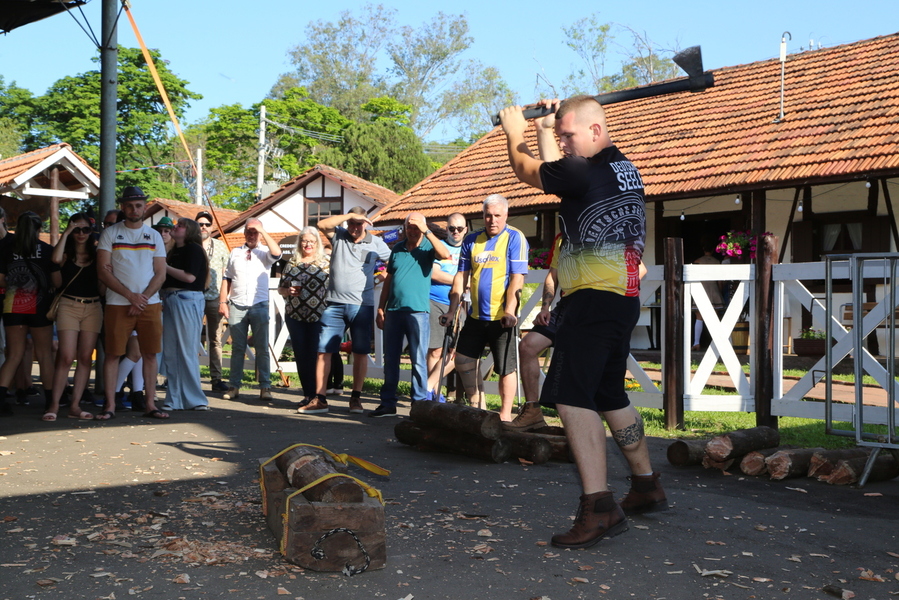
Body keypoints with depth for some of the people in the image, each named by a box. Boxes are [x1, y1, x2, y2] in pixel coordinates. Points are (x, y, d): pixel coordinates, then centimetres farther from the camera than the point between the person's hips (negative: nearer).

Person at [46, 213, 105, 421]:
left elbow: (102, 287, 13)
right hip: (68, 306, -3)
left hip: (92, 308, 3)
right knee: (66, 357, -11)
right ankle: (54, 405, -7)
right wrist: (66, 233, -11)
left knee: (85, 357, 0)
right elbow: (56, 258, -19)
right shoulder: (67, 255, 7)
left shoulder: (96, 255, 12)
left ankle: (75, 406, 3)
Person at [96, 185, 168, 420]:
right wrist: (131, 295, -11)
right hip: (117, 304, -2)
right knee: (113, 354, -1)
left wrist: (142, 299, -9)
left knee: (150, 354, 2)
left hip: (150, 304, 2)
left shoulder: (154, 236, 11)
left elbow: (160, 274, 6)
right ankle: (110, 405, 3)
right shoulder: (110, 234, 4)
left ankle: (150, 403, 7)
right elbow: (103, 270, -4)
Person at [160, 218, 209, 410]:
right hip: (170, 301, 8)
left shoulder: (193, 249, -4)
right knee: (170, 353, 5)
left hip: (187, 300, -8)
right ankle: (175, 400, 9)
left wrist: (165, 266, -9)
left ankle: (194, 399, 0)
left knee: (187, 352, -6)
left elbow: (190, 276, -17)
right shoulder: (173, 252, 20)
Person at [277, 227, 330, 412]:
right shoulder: (292, 263, 13)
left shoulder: (326, 264, 3)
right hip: (295, 316, 4)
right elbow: (280, 287, 17)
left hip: (319, 316, -4)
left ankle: (318, 397, -7)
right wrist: (288, 290, -5)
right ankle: (308, 395, 15)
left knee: (315, 355, -8)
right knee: (301, 356, 6)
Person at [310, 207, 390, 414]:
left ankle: (356, 397, 13)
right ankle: (320, 397, 2)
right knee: (324, 351, -2)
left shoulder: (376, 244, 6)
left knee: (361, 353, 3)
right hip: (335, 304, 1)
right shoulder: (338, 236, 7)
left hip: (362, 305, 0)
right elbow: (323, 224, -10)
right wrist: (350, 215, -14)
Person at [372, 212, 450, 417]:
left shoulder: (428, 247, 1)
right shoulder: (397, 249, 14)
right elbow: (388, 280, 17)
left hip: (417, 311, -5)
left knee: (418, 360, -3)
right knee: (390, 359, 8)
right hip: (393, 310, 5)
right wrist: (381, 308, 12)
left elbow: (445, 255, -22)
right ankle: (388, 403, 16)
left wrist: (427, 231, -21)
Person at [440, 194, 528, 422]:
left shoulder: (515, 238, -6)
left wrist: (509, 311, -22)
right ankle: (477, 407, 19)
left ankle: (505, 414, 11)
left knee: (506, 368, 0)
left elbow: (517, 278, -13)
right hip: (476, 316, 6)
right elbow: (461, 277, 11)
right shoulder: (471, 240, 9)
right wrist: (452, 311, 6)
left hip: (502, 317, -6)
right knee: (463, 360, 6)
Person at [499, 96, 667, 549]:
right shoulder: (625, 169, 14)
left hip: (593, 301, -10)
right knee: (610, 397, 20)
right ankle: (646, 486, 32)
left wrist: (515, 131, 22)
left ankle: (598, 507, -20)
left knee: (572, 397, -14)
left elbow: (527, 170, 5)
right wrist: (544, 129, 32)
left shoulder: (585, 173, -14)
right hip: (622, 301, 10)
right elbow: (552, 171, 30)